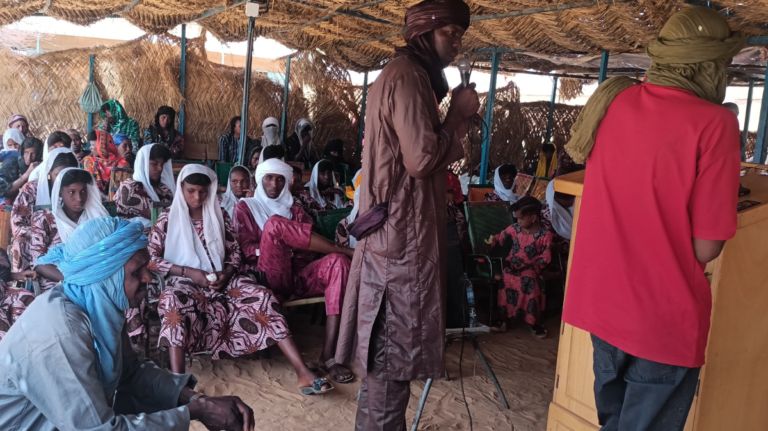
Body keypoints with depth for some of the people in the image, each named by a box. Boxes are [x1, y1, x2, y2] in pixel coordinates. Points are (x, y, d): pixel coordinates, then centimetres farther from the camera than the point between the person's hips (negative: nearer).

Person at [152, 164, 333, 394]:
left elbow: (234, 251, 13)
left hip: (220, 280, 3)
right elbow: (153, 259, -1)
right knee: (174, 302, -41)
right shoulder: (167, 220, 4)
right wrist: (188, 272, -14)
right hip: (184, 282, -3)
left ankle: (303, 373, -30)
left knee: (262, 297, -24)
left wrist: (226, 273, -9)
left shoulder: (219, 216, 13)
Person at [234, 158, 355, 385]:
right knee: (274, 223, -28)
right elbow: (247, 248, 4)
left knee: (337, 262, -29)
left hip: (299, 275, 3)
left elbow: (309, 250, 13)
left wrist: (289, 249, -10)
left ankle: (329, 353, -34)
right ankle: (348, 250, -21)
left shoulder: (294, 211, 26)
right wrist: (283, 247, -11)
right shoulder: (246, 207, 19)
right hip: (269, 279, -3)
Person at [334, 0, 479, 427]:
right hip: (403, 230, -11)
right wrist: (458, 115, -10)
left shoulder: (409, 73, 18)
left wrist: (457, 117, 11)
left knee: (389, 344, 18)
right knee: (395, 346, -2)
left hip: (401, 227, 11)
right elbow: (422, 158, -21)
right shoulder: (407, 76, -15)